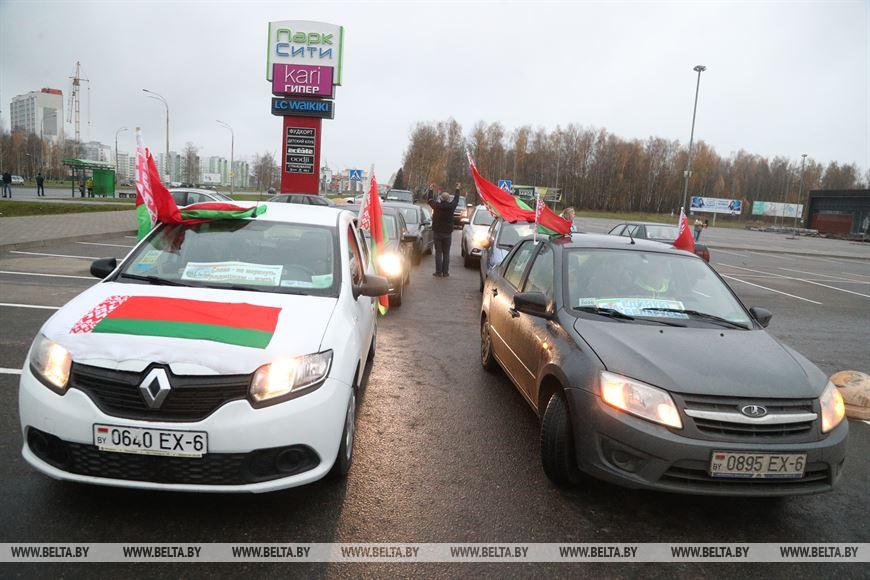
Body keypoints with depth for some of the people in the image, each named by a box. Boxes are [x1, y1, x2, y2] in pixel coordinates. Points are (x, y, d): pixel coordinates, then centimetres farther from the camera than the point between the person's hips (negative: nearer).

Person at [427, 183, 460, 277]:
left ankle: (439, 272, 3)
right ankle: (445, 272, 8)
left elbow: (430, 200, 10)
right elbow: (456, 199, 13)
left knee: (438, 253, 3)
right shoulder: (451, 206, -7)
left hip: (437, 232, -1)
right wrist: (457, 189, 30)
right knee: (446, 253, 7)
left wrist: (430, 189, 26)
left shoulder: (437, 206, -10)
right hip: (447, 233, 1)